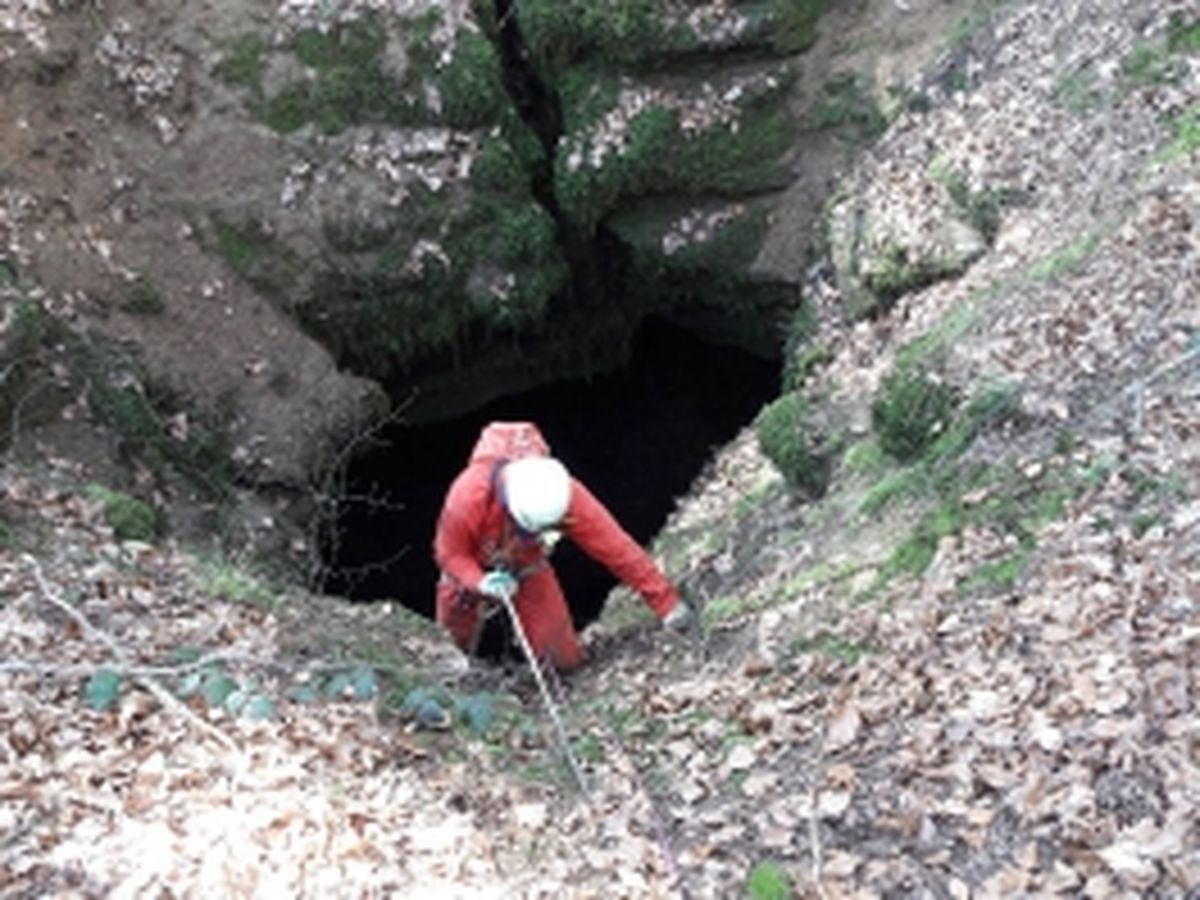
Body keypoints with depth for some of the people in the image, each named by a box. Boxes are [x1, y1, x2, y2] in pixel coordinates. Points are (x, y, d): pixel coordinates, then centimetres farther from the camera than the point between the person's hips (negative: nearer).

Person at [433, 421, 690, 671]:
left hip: (529, 570, 1)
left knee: (565, 660, -4)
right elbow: (449, 553, -24)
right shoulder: (469, 496, -40)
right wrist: (481, 582, -44)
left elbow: (616, 547, -32)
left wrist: (665, 602, -31)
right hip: (474, 571, -1)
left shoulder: (568, 497, -36)